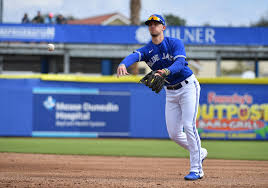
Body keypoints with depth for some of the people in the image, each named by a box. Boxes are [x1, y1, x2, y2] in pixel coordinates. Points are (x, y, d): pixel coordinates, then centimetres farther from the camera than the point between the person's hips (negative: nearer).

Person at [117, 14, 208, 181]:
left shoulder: (175, 43, -10)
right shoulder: (147, 50, -1)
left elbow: (180, 62, -27)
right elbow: (134, 56, -23)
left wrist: (167, 71, -48)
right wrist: (123, 64, -47)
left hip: (188, 87, -5)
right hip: (171, 93, 5)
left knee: (189, 125, -17)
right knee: (174, 133, 1)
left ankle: (196, 169, -14)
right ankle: (199, 153, 27)